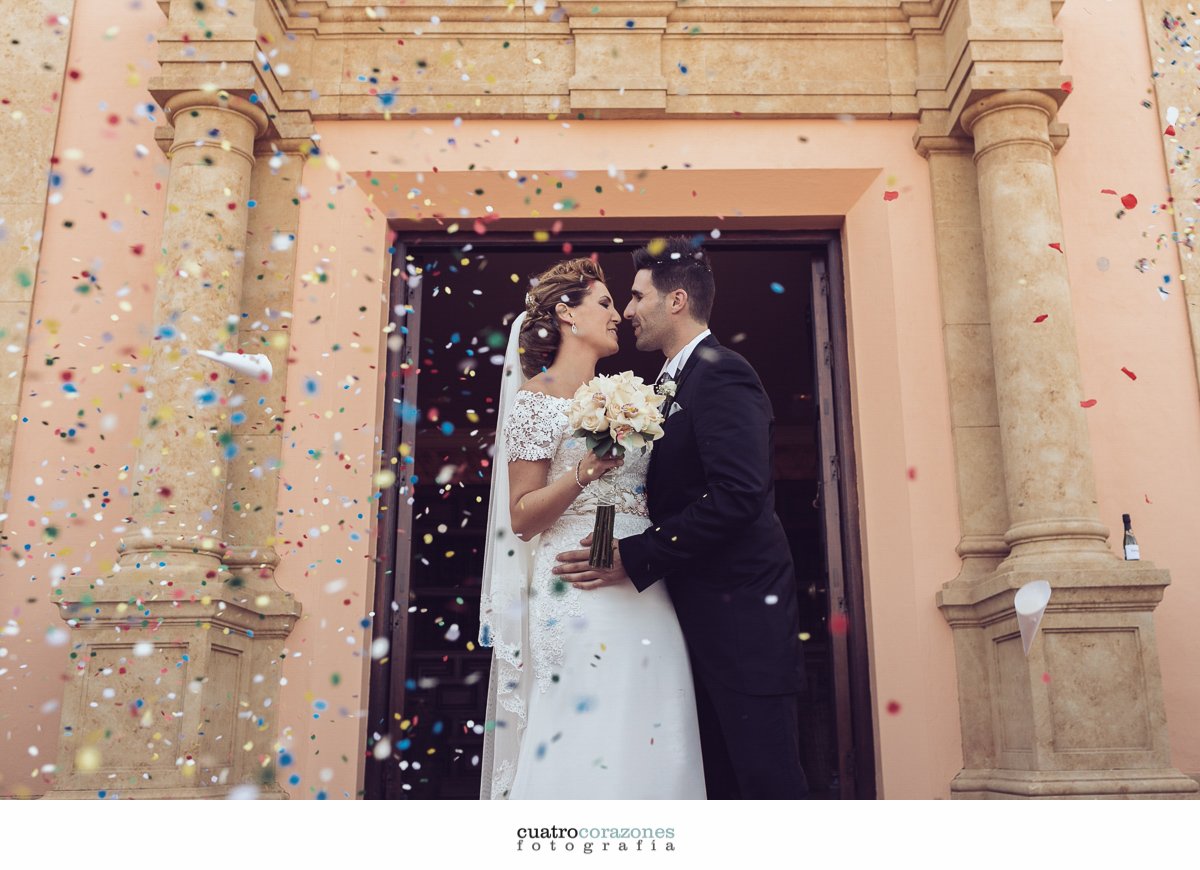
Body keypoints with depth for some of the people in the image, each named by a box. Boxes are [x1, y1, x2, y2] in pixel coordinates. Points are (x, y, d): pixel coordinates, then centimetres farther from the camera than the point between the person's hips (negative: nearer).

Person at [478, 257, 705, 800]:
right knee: (583, 745, -6)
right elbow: (522, 518, -7)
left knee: (644, 744, 6)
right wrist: (585, 471, -18)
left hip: (642, 591, 7)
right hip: (580, 592, -7)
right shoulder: (537, 398, -2)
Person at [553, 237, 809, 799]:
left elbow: (738, 495, -24)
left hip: (740, 612, -10)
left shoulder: (720, 373, -12)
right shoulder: (678, 381, 17)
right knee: (720, 779, 15)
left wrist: (635, 558, -22)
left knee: (765, 777, -4)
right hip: (703, 617, 10)